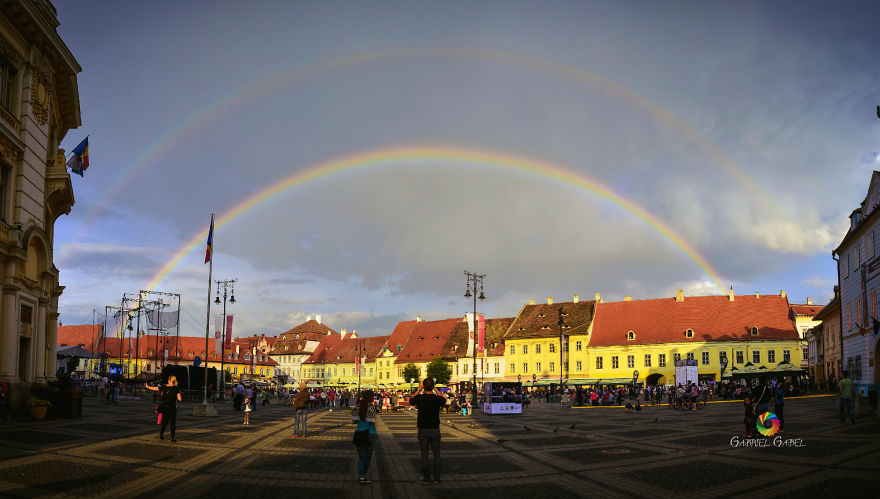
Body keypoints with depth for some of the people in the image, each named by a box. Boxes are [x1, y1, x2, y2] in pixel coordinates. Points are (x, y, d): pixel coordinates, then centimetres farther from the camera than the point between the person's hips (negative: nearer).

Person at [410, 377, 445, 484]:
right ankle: (436, 477, 10)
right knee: (436, 453, 9)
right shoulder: (437, 398, -9)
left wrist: (419, 389, 14)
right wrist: (435, 389, 16)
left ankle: (426, 477, 9)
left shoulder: (420, 398, -11)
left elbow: (411, 401, 12)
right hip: (435, 429, 1)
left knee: (424, 453, 7)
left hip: (423, 430, 0)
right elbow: (444, 400, 17)